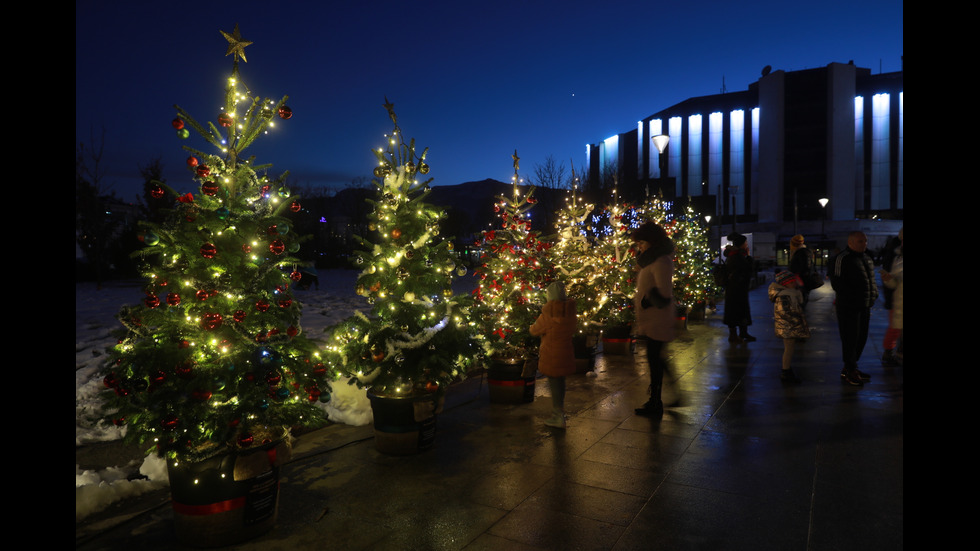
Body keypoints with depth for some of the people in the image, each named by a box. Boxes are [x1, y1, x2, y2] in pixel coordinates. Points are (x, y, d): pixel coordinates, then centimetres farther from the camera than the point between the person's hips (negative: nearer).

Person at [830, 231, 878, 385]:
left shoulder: (867, 257, 14)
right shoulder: (842, 258, -13)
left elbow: (872, 279, 23)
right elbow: (836, 283, -16)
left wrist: (874, 294, 8)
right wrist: (853, 296, -17)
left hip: (865, 306, 8)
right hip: (848, 307, -8)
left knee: (861, 338, 14)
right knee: (850, 338, -3)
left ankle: (850, 368, 26)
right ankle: (849, 371, 8)